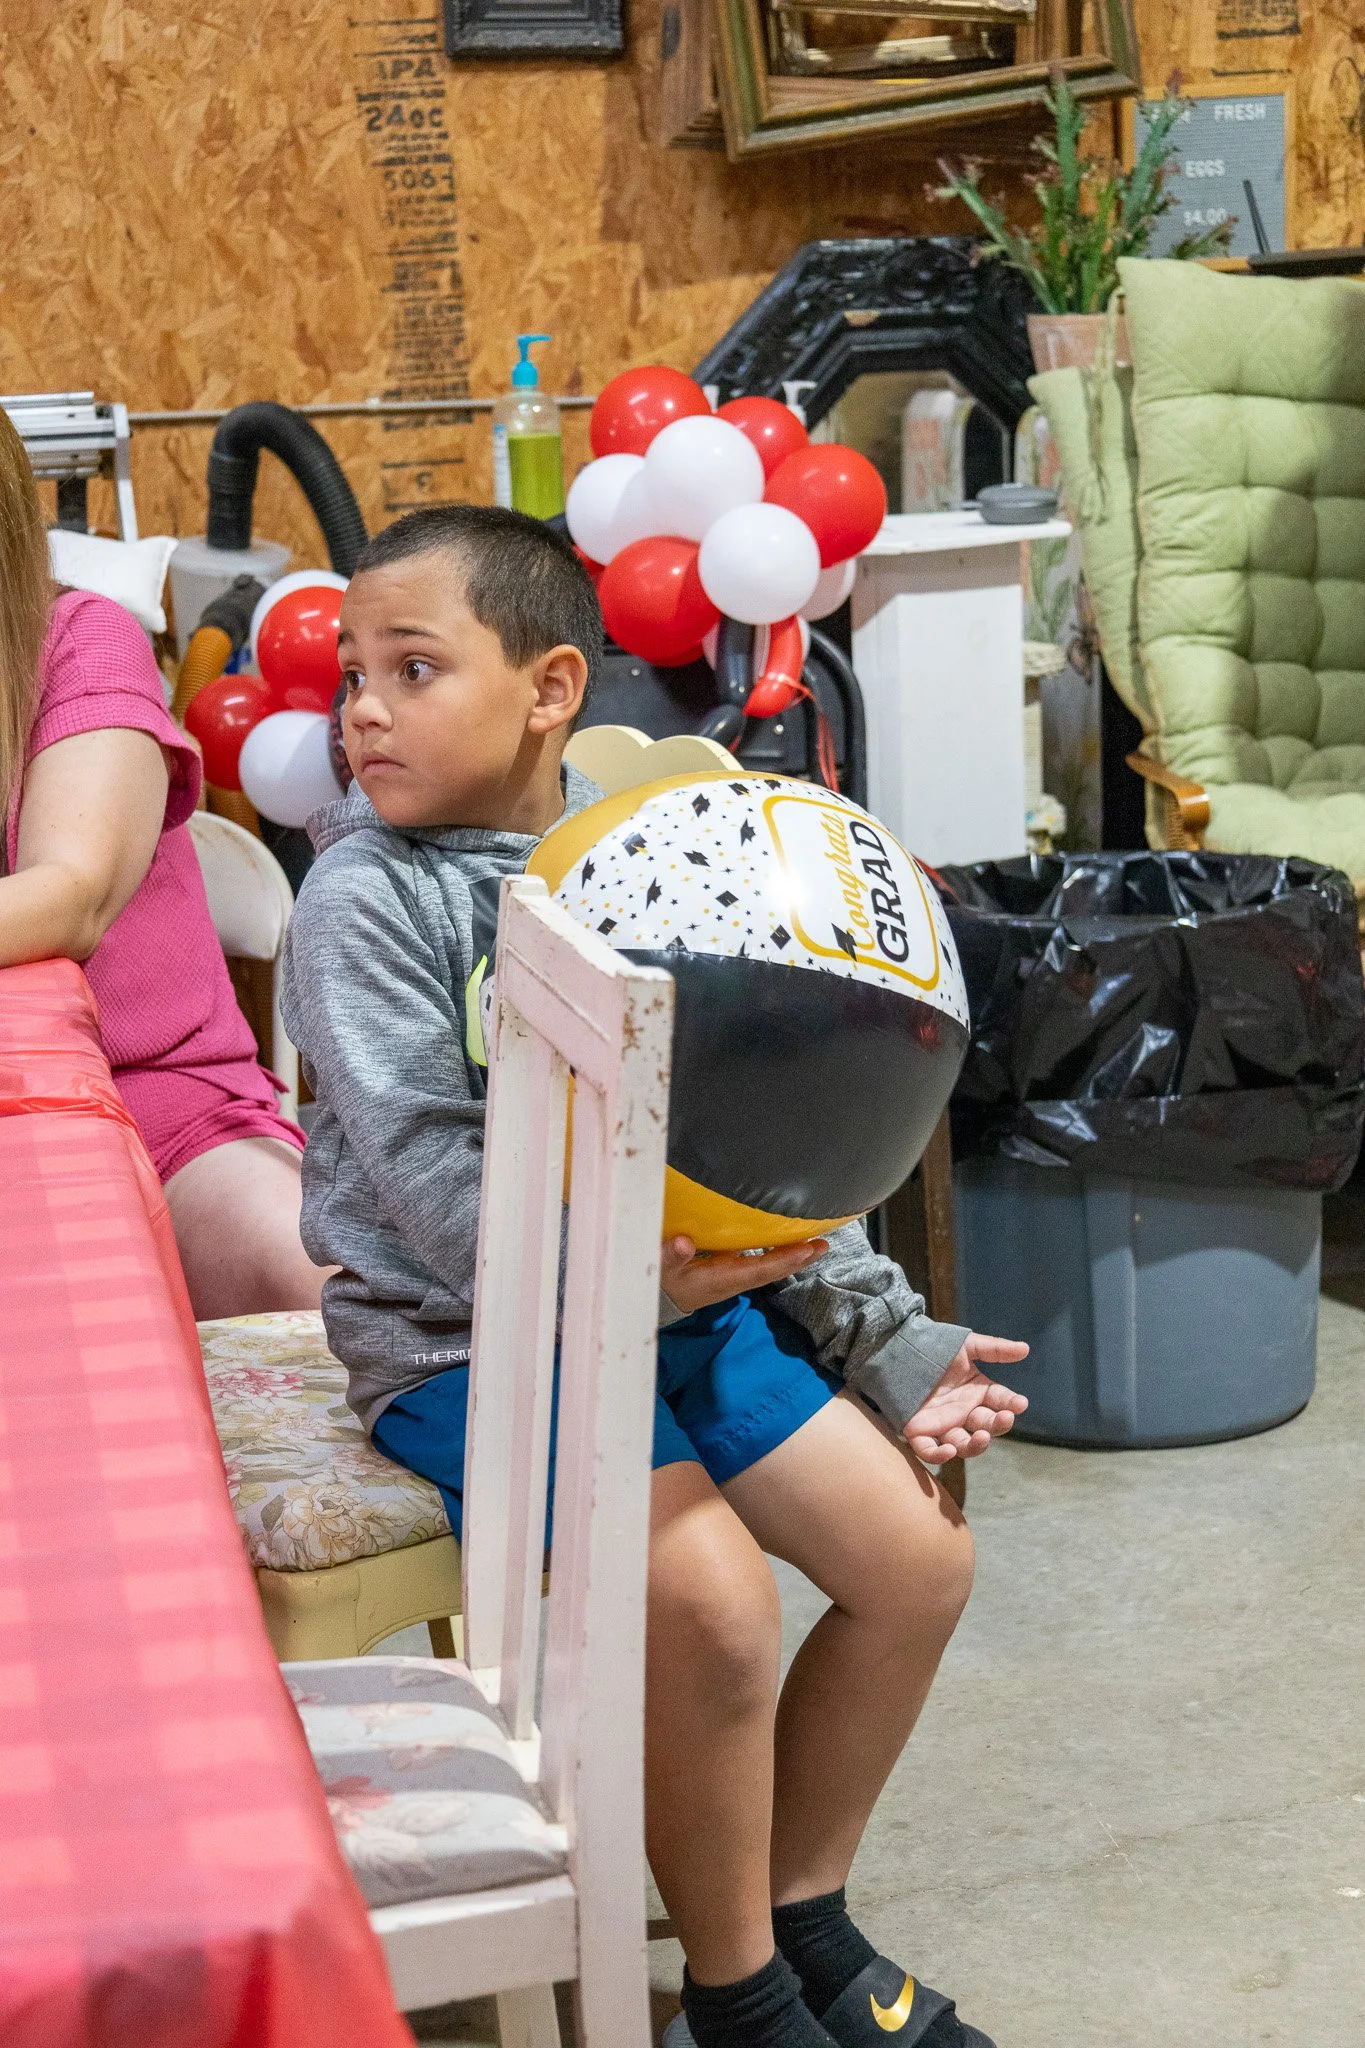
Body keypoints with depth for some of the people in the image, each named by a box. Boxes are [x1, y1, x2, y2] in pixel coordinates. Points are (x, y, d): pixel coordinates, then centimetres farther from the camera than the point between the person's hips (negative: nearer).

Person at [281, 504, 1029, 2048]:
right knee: (712, 1601, -24)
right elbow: (428, 1179, -19)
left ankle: (802, 1913, 20)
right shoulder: (367, 896, -9)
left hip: (685, 1296, 6)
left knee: (919, 1557, -1)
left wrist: (889, 1342, 5)